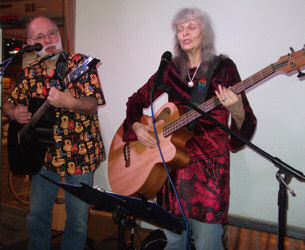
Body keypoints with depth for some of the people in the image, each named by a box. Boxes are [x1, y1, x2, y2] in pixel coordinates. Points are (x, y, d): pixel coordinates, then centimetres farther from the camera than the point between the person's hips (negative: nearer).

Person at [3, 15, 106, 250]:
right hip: (44, 153, 4)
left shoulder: (81, 63, -9)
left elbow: (93, 106, -18)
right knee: (37, 213, 15)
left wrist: (68, 102, -38)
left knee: (78, 217, 6)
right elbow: (8, 104, 14)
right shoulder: (29, 73, 4)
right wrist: (15, 113, -9)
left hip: (80, 153, -3)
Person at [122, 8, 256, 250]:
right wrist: (136, 126, -1)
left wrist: (236, 110, -30)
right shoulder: (171, 69, 8)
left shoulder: (223, 67, -3)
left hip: (208, 165, -3)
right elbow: (136, 100, 17)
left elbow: (246, 128, -8)